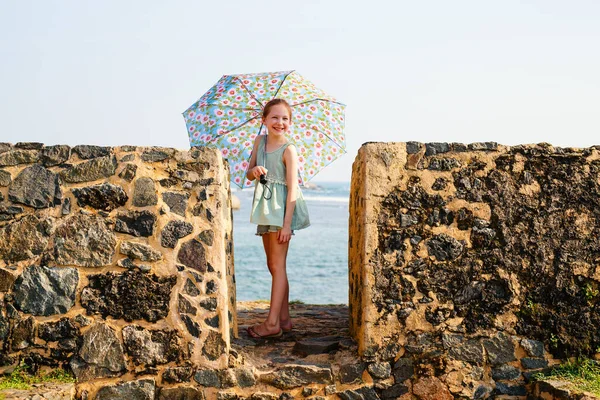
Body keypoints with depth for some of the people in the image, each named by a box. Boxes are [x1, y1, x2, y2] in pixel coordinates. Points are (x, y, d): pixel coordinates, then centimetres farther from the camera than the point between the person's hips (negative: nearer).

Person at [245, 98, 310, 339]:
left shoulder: (288, 150, -12)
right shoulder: (260, 141, 8)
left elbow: (292, 187, -16)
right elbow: (249, 174, 12)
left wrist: (287, 222, -20)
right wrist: (254, 171, -13)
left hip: (281, 207, -8)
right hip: (265, 207, 8)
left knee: (277, 265, -6)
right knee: (273, 265, 11)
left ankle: (273, 323, -4)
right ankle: (284, 319, 19)